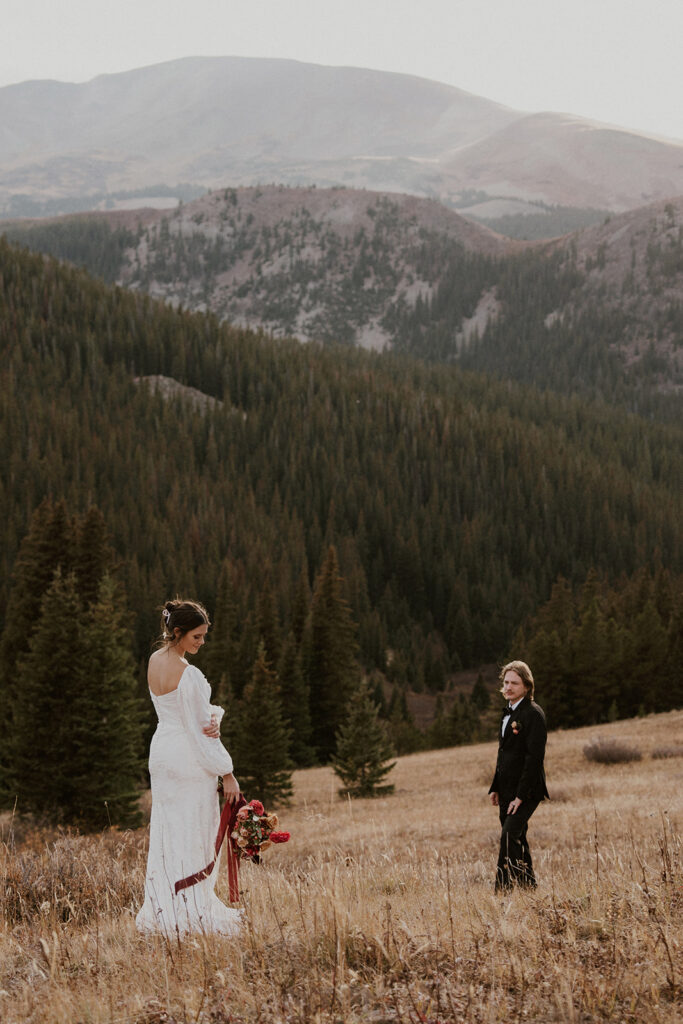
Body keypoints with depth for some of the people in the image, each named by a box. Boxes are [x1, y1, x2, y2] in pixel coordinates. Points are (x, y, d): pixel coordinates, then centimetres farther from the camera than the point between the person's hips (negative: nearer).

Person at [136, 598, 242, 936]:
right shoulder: (188, 675, -22)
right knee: (194, 835, 0)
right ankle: (193, 912, 5)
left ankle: (163, 909, 18)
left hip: (161, 753, 8)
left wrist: (213, 717, -17)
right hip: (190, 758, -8)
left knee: (166, 832, 13)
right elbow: (199, 729, -18)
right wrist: (227, 773, -12)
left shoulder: (155, 661, 4)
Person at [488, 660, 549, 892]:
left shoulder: (533, 714, -13)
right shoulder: (509, 712, 15)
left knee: (509, 836, -18)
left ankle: (502, 890, -18)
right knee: (517, 841, 12)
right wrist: (495, 787, 16)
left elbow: (534, 757, -18)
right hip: (507, 790, 9)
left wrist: (521, 795, -20)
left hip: (526, 791, -9)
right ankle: (529, 888, 20)